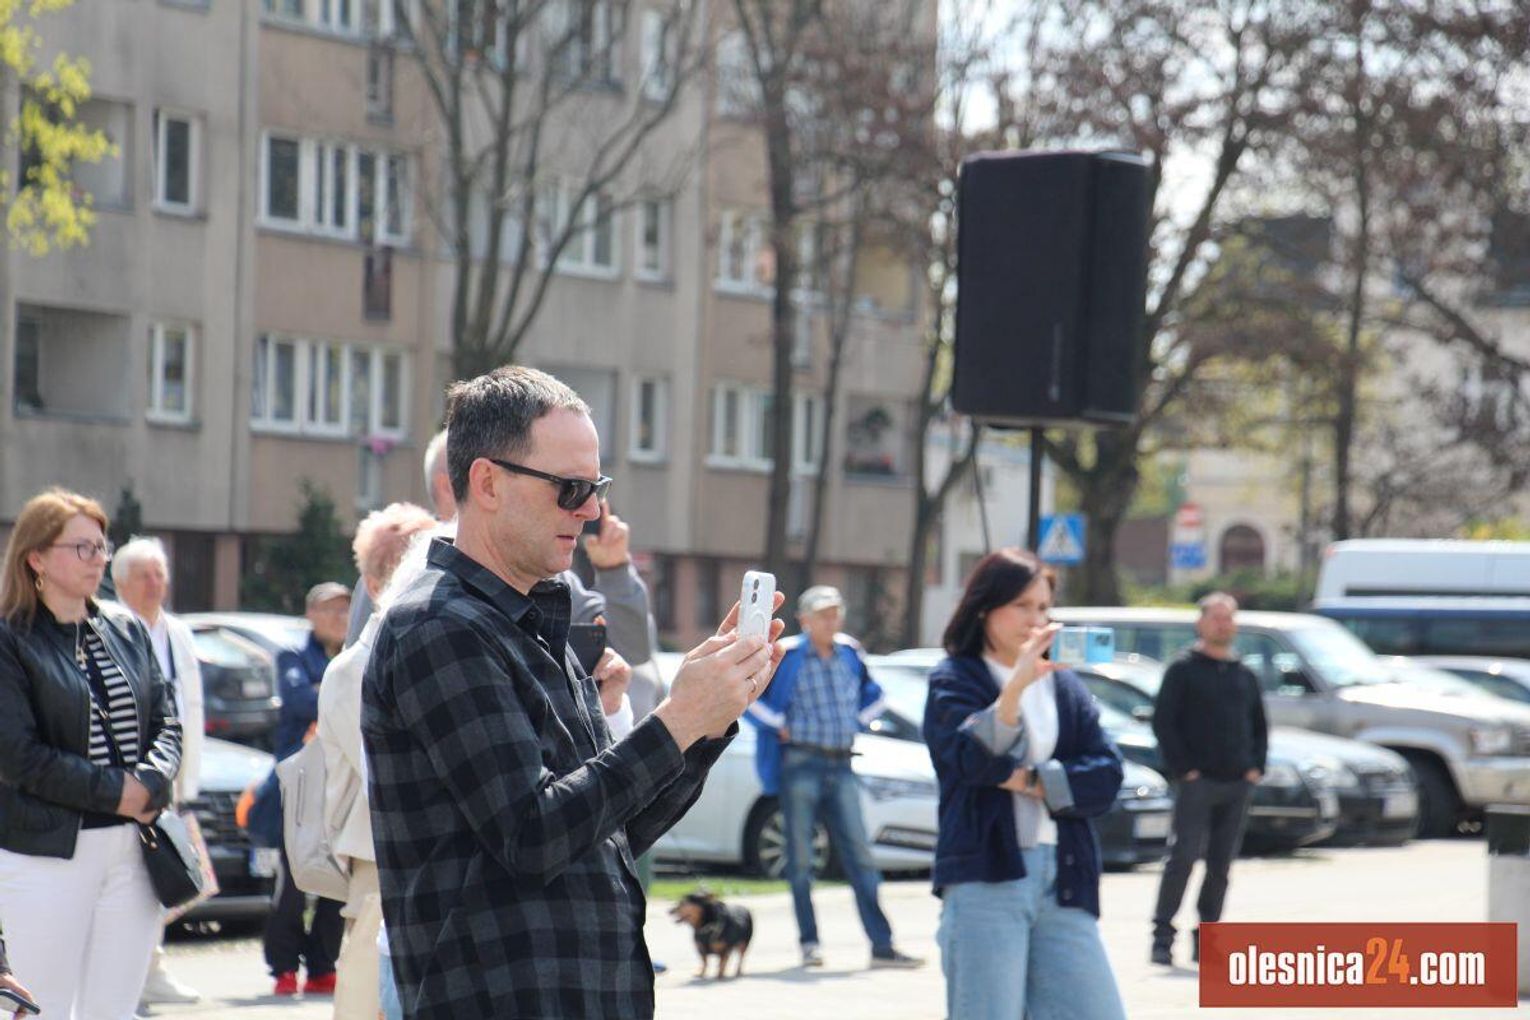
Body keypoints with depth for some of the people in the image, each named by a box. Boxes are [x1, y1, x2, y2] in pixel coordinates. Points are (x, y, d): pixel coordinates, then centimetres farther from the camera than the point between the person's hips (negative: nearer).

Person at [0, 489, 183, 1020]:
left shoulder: (127, 629, 12)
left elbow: (166, 723, 13)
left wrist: (149, 785, -8)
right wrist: (115, 792, -13)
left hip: (134, 852, 5)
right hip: (49, 851, -5)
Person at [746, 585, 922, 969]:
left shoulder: (850, 655, 11)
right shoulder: (787, 657, -5)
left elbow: (873, 696, 27)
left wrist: (856, 721, 12)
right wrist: (777, 725, -7)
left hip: (841, 766, 4)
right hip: (800, 764, -4)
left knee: (859, 854, 0)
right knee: (801, 857, 0)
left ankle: (882, 945, -2)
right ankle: (809, 943, 8)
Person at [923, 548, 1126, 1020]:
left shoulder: (1066, 688, 18)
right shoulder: (953, 680, 3)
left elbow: (1105, 776, 6)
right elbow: (971, 758, -16)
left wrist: (1029, 781, -7)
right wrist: (1017, 685, -28)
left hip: (1063, 882, 5)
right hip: (984, 879, -5)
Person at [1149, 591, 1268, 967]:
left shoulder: (1245, 676, 16)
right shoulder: (1183, 669, 0)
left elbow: (1259, 727, 23)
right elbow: (1163, 722, -5)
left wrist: (1255, 767, 8)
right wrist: (1182, 767, -12)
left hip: (1238, 783, 5)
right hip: (1197, 781, -5)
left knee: (1221, 865, 5)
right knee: (1183, 857, -11)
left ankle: (1206, 940, 11)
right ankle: (1162, 935, -6)